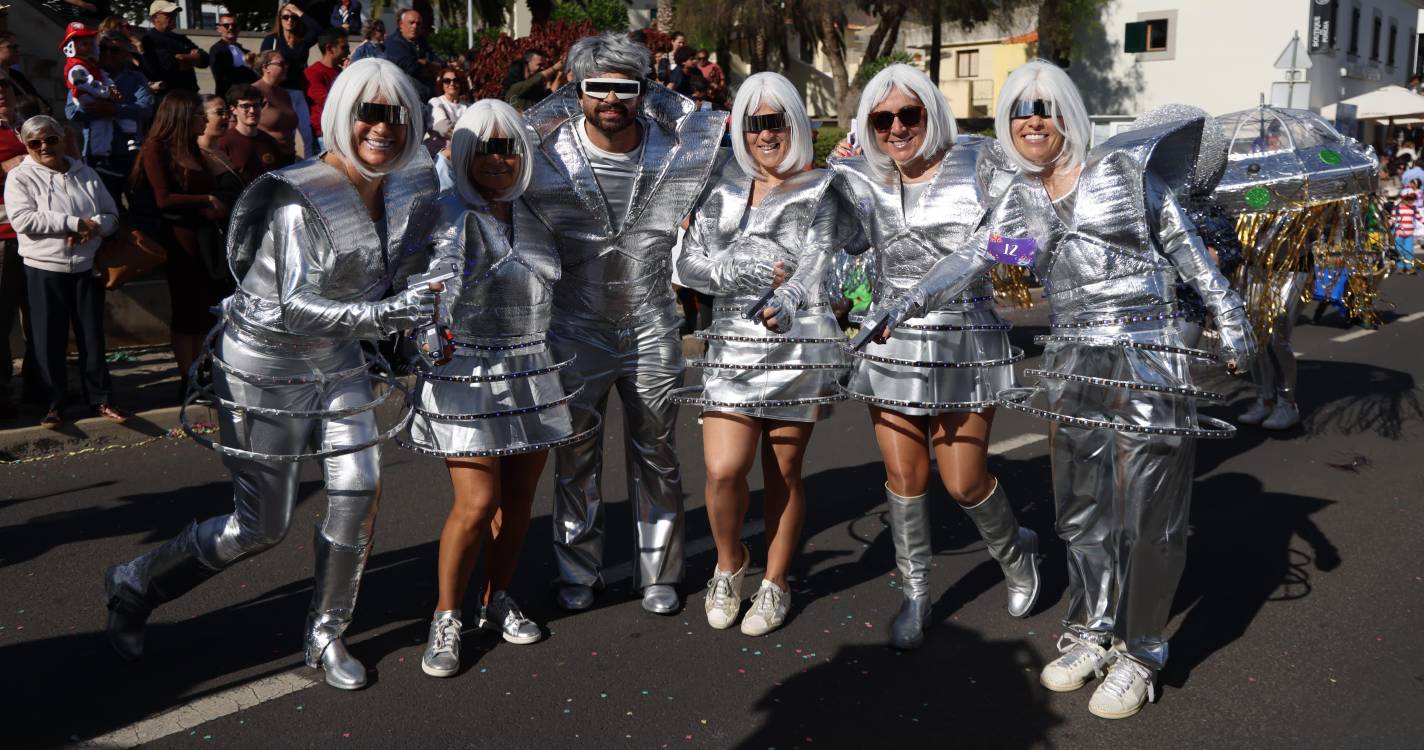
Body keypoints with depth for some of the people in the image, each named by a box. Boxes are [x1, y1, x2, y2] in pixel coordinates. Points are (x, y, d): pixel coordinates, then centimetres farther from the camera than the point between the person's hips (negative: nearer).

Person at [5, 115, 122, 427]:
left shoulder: (85, 173, 10)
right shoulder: (19, 177, -1)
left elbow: (112, 215, 10)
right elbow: (23, 220, -16)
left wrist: (93, 227, -13)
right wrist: (75, 222, -18)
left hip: (87, 267, 3)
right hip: (45, 270, -2)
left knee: (92, 335, 7)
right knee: (51, 339, 4)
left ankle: (100, 398, 16)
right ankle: (55, 402, 15)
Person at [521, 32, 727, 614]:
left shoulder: (676, 150, -7)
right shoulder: (549, 153, -11)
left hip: (652, 332, 1)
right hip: (577, 331, -1)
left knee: (657, 459, 12)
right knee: (576, 461, 11)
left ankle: (658, 576, 29)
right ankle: (578, 574, 31)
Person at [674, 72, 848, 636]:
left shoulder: (820, 190, 4)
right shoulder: (726, 192, 12)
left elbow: (818, 258, -10)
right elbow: (689, 264, 4)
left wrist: (784, 302, -28)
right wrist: (750, 271, -13)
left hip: (801, 343, -2)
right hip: (736, 344, 2)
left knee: (784, 471, 5)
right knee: (723, 469, -9)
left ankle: (776, 584, 25)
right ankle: (729, 563, 20)